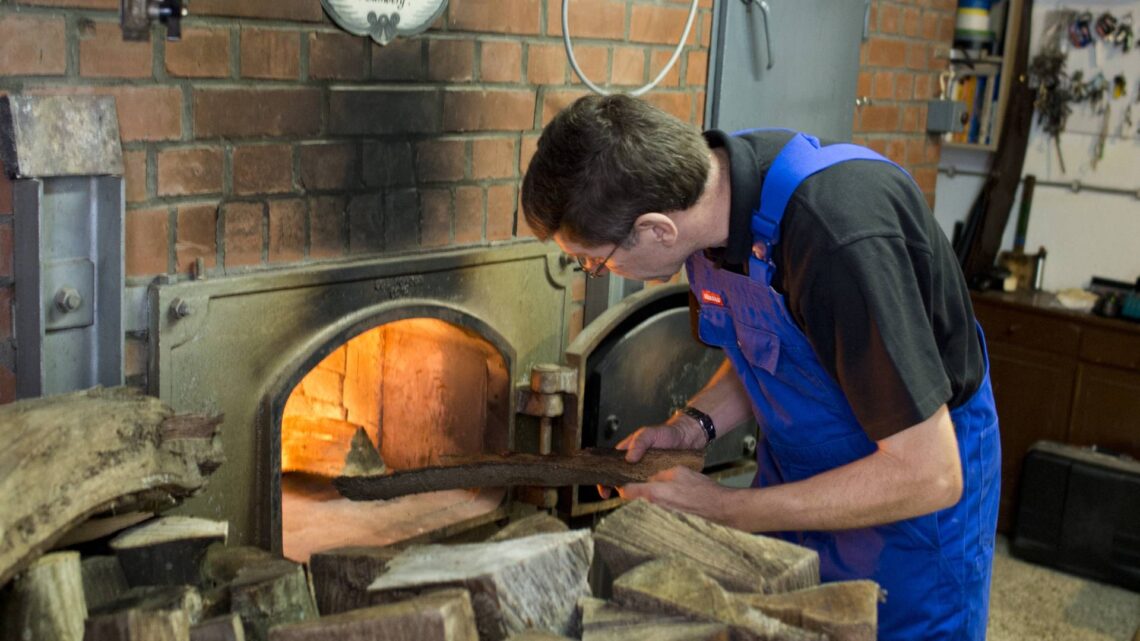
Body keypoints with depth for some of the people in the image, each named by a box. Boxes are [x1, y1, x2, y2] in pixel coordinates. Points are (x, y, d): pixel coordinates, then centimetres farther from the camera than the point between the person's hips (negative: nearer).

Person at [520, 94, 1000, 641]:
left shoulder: (842, 240, -36)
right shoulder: (707, 185, -11)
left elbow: (926, 475, -31)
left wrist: (723, 510, -25)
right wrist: (693, 426, -9)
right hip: (798, 470, 7)